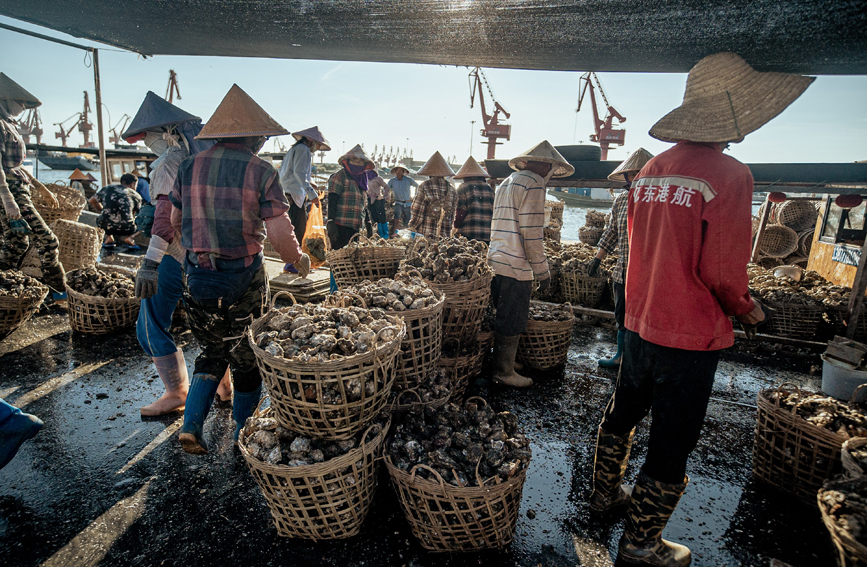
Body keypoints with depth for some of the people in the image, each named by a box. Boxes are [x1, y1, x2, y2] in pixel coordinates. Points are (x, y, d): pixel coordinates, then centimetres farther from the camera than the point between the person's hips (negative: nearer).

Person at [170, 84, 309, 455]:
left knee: (211, 351, 23)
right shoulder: (260, 171, -9)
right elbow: (280, 234, -15)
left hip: (197, 277, 4)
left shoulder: (189, 167, 4)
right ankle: (243, 436, 28)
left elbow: (176, 221, 14)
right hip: (243, 279, -3)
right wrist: (299, 260, 3)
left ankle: (191, 425, 14)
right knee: (247, 358, 14)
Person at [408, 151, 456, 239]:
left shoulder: (424, 186, -5)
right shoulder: (451, 188, 7)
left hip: (426, 232, -3)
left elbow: (417, 209, -4)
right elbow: (452, 212, 12)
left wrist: (412, 226, 7)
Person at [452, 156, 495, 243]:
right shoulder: (490, 189, 15)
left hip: (467, 235, -4)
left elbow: (460, 212, -5)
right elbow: (495, 212, 12)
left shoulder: (462, 188, 2)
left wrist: (456, 226, 8)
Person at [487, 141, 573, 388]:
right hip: (516, 266, -9)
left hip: (496, 261, 9)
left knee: (503, 317, 17)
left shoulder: (506, 183, 20)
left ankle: (503, 364, 28)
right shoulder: (533, 183, -10)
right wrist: (542, 272, -11)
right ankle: (504, 372, 11)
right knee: (512, 321, 1)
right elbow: (532, 233, -16)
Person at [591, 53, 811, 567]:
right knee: (671, 446, 10)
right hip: (691, 336, -6)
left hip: (640, 322, 7)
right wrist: (748, 311, 1)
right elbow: (722, 272, -18)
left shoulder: (651, 170, 3)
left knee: (622, 414, 23)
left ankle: (606, 493, 45)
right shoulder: (728, 174, -17)